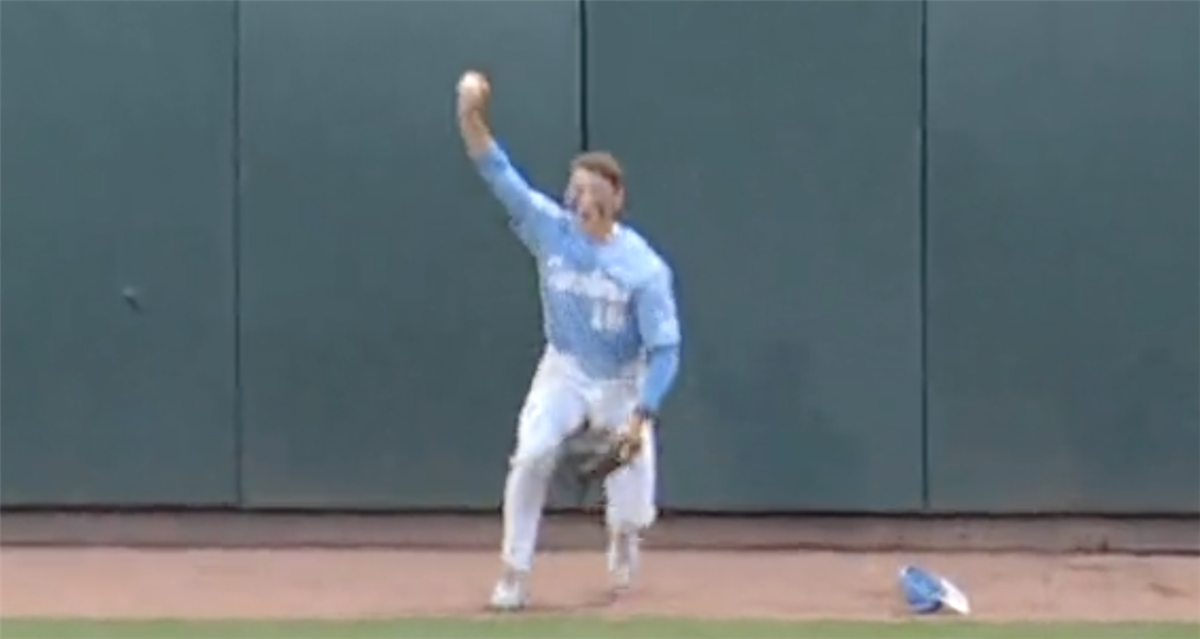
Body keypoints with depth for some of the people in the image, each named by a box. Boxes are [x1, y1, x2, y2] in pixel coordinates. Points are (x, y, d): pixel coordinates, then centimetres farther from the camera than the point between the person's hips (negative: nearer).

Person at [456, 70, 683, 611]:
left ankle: (622, 540, 39)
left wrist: (640, 417, -28)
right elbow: (498, 174, -23)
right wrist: (471, 116, -39)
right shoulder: (550, 229, -14)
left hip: (623, 383, -1)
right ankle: (514, 575, -11)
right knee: (531, 457, -24)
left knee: (630, 513, -1)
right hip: (564, 372, 1)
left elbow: (665, 350, -19)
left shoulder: (645, 267, -21)